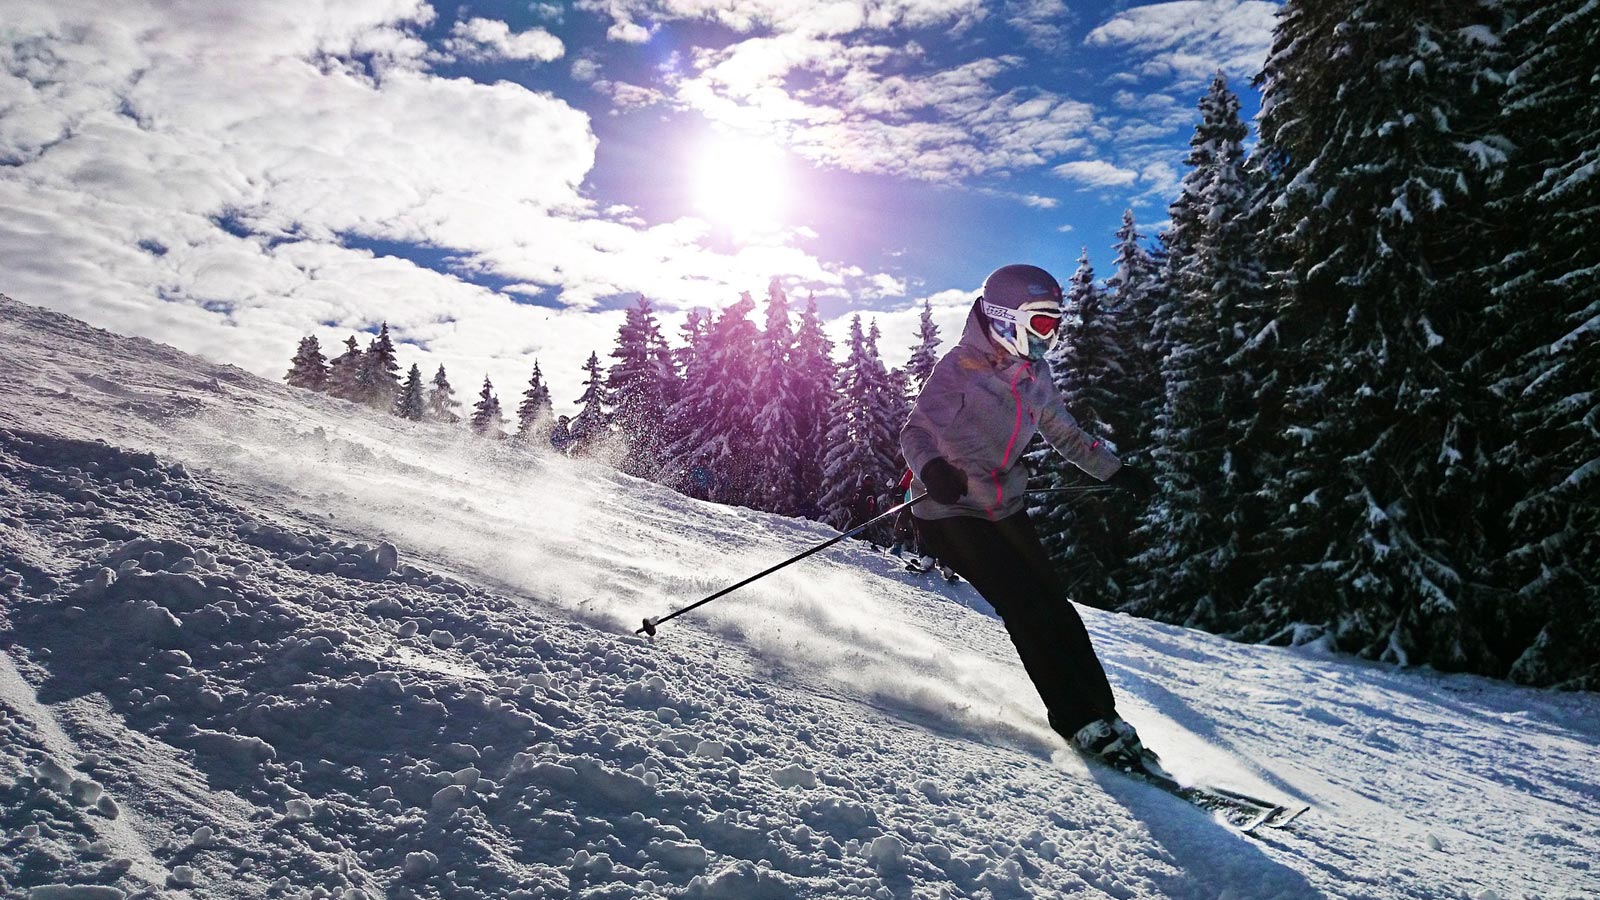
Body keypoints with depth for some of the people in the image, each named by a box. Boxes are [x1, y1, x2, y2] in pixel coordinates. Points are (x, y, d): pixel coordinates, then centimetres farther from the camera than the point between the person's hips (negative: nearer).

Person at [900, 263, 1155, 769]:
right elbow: (916, 430, -20)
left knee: (1054, 607, -1)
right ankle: (1081, 723, -5)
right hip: (951, 513, -6)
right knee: (1027, 609, -13)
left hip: (1006, 509, 7)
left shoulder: (1034, 375, 7)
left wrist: (1116, 472, 19)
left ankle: (1102, 713, 8)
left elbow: (1065, 434, 21)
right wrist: (931, 467, -42)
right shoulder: (960, 367, -14)